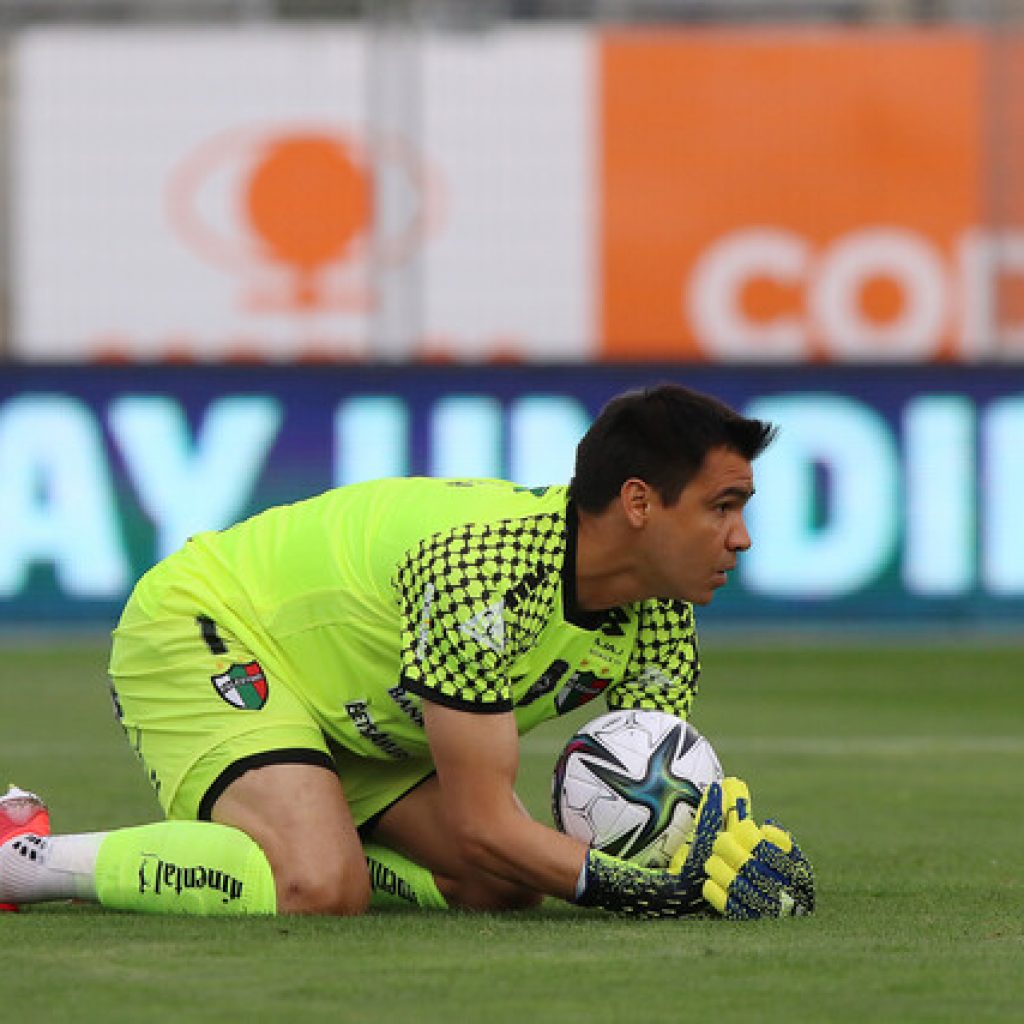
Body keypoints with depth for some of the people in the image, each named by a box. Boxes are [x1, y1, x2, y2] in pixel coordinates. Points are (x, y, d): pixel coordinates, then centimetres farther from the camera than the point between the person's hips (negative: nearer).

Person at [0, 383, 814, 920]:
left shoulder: (660, 622, -9)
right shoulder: (486, 568, -34)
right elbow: (480, 820, -33)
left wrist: (729, 850, -31)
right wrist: (639, 887, -39)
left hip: (351, 709, 9)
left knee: (502, 886, -5)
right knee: (320, 889, -31)